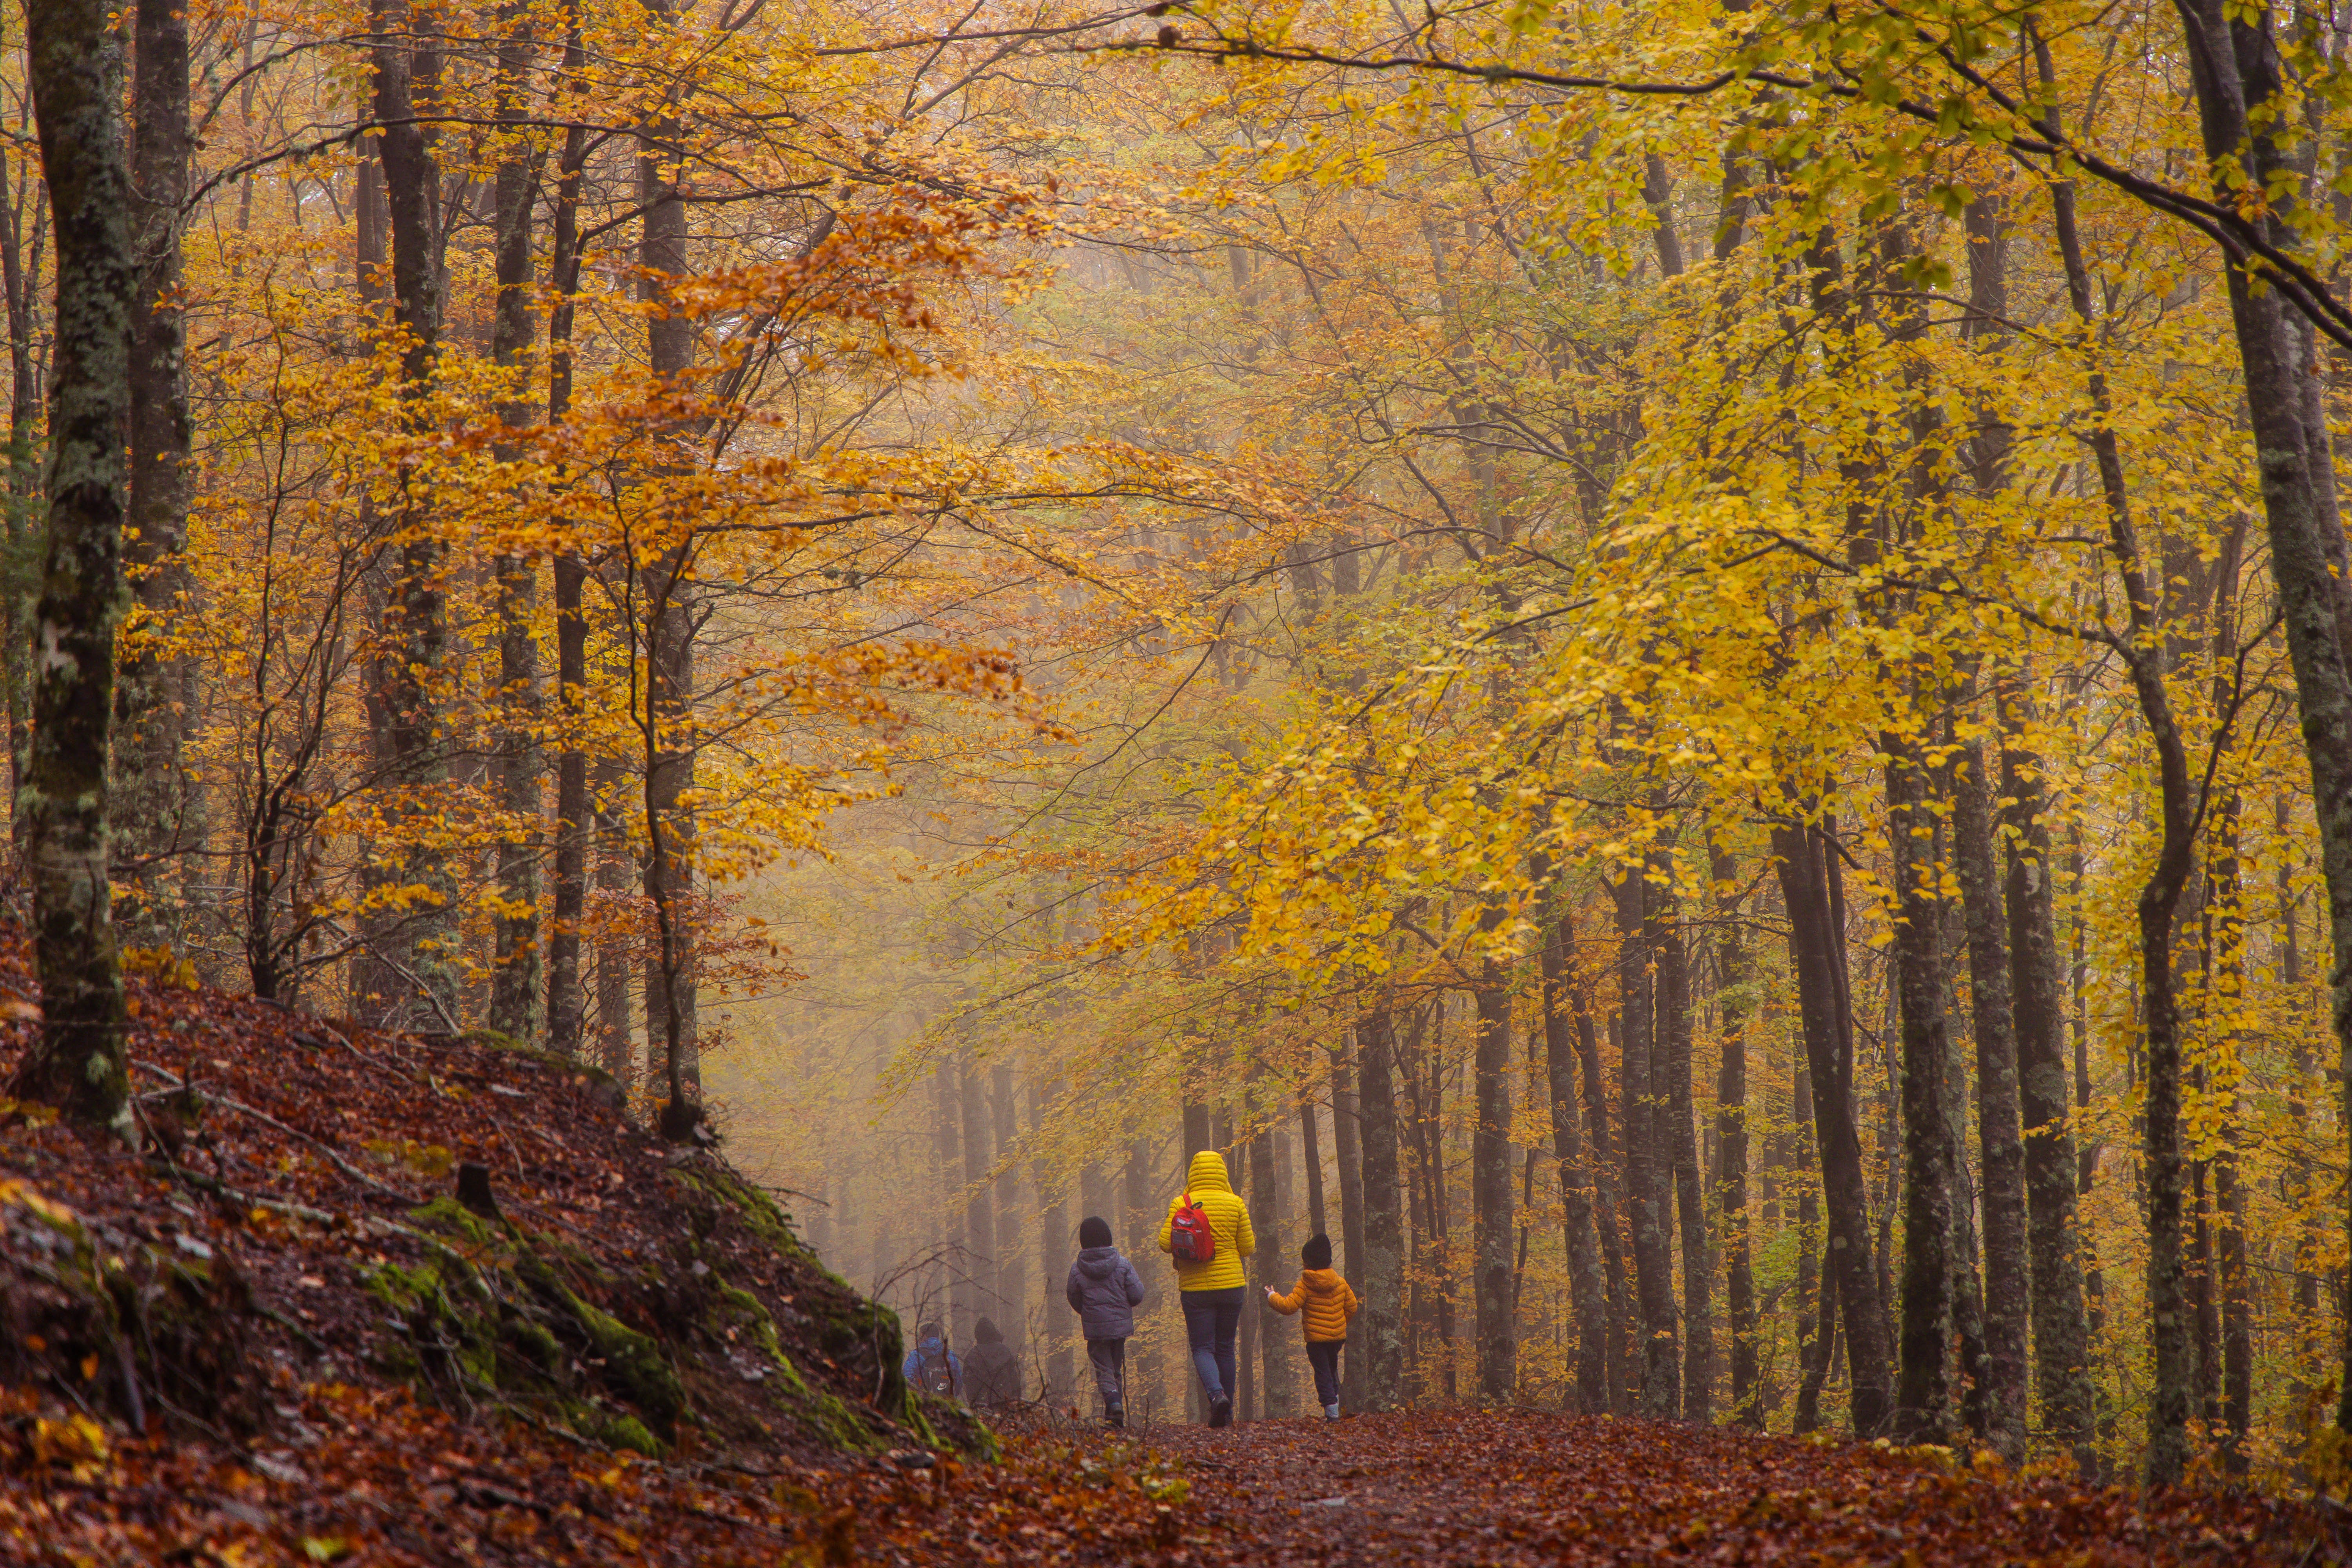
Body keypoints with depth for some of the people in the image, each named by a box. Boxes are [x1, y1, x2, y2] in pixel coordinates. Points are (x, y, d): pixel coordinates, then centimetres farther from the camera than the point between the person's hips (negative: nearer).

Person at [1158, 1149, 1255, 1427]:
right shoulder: (1236, 1204, -3)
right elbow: (1248, 1248, -1)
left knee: (1202, 1348, 3)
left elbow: (1166, 1244, -9)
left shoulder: (1181, 1204, -6)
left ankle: (1216, 1393, -24)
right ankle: (1226, 1413, 16)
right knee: (1225, 1348, 14)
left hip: (1195, 1287, -2)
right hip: (1231, 1285, 2)